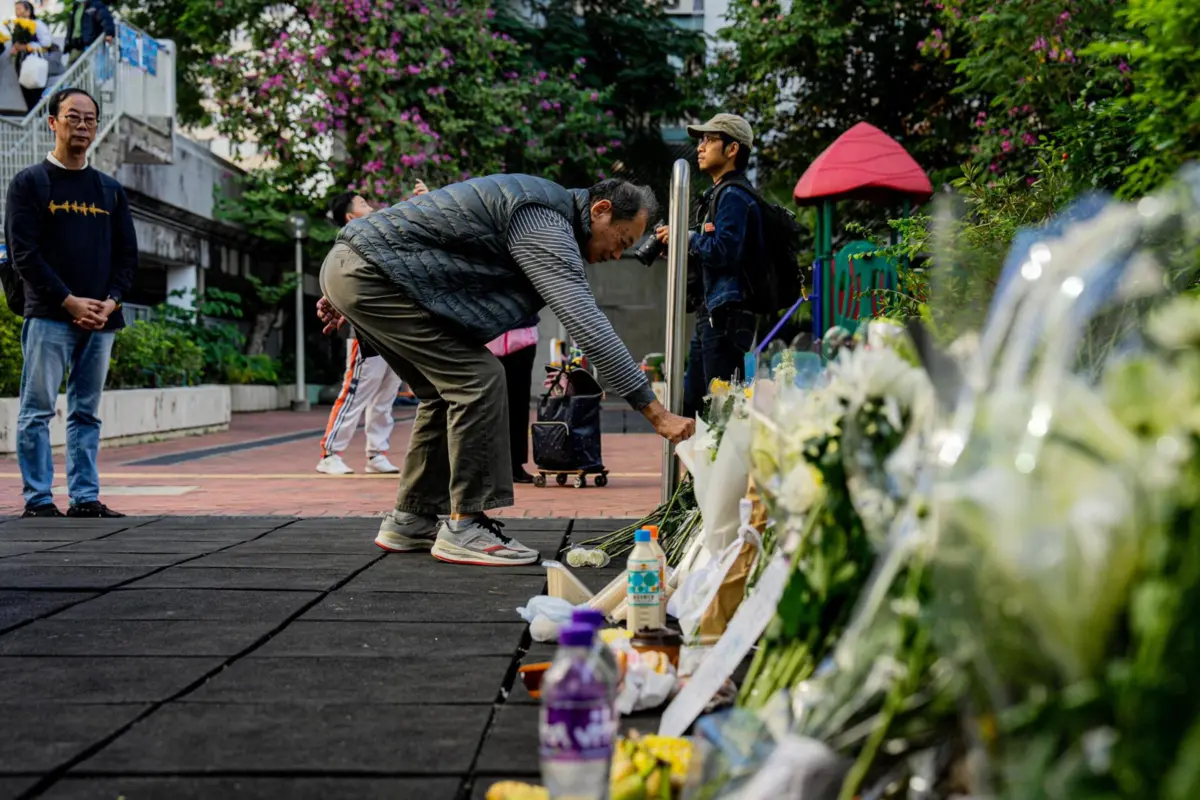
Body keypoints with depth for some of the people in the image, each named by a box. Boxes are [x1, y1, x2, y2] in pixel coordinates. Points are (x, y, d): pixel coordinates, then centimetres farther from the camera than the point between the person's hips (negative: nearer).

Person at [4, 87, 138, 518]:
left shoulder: (110, 189, 17)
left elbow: (127, 253, 14)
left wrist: (110, 301, -3)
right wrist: (69, 301, -14)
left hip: (101, 320, 4)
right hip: (48, 316, -4)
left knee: (86, 413, 7)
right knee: (37, 410, -3)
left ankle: (85, 498, 11)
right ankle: (38, 500, 1)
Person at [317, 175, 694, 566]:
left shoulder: (546, 205, 16)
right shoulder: (543, 224, -17)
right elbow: (585, 322, -26)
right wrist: (655, 411, -26)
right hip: (369, 273, -11)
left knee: (447, 392, 14)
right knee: (479, 379, -11)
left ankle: (410, 521, 20)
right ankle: (464, 528, -5)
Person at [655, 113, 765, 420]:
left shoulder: (734, 197, -11)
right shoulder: (718, 195, 21)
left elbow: (724, 251, -23)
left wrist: (685, 238, -10)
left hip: (725, 316, -11)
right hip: (711, 315, 11)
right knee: (690, 404, 15)